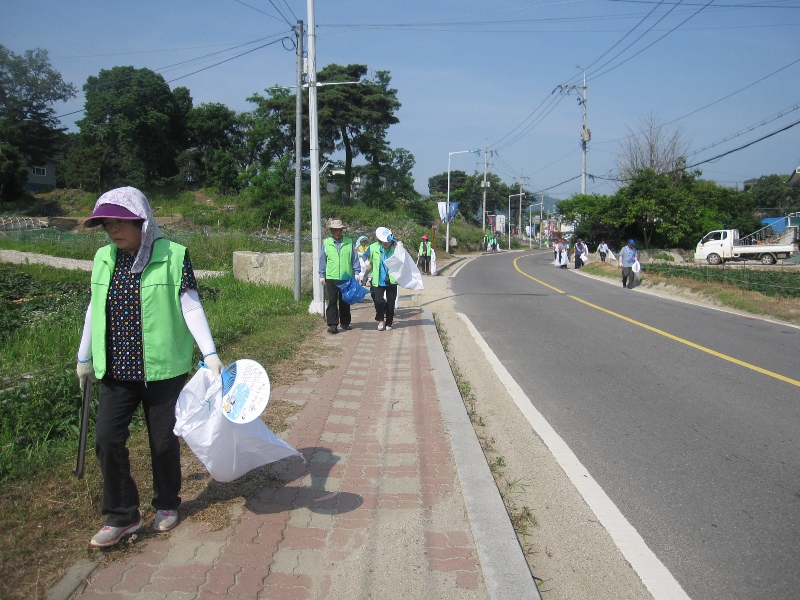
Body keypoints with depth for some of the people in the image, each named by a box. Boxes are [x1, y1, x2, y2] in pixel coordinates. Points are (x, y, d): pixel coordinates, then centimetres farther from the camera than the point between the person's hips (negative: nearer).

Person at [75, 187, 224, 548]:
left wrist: (210, 354, -19)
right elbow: (94, 311, 13)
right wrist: (84, 358, 19)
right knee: (107, 439, 1)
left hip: (163, 369, -4)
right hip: (116, 370, 4)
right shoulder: (103, 258, 3)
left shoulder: (173, 256, -11)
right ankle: (122, 516, 19)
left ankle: (166, 505, 32)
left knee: (164, 440, 8)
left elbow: (190, 307, -11)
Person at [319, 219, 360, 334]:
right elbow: (322, 260, 9)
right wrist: (322, 275, 7)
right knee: (332, 301, -6)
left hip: (347, 278, 1)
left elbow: (355, 259, 8)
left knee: (345, 302, 10)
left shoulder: (349, 243, 4)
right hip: (331, 278, -1)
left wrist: (356, 273, 4)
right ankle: (333, 325, -5)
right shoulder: (326, 243, 5)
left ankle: (345, 323, 22)